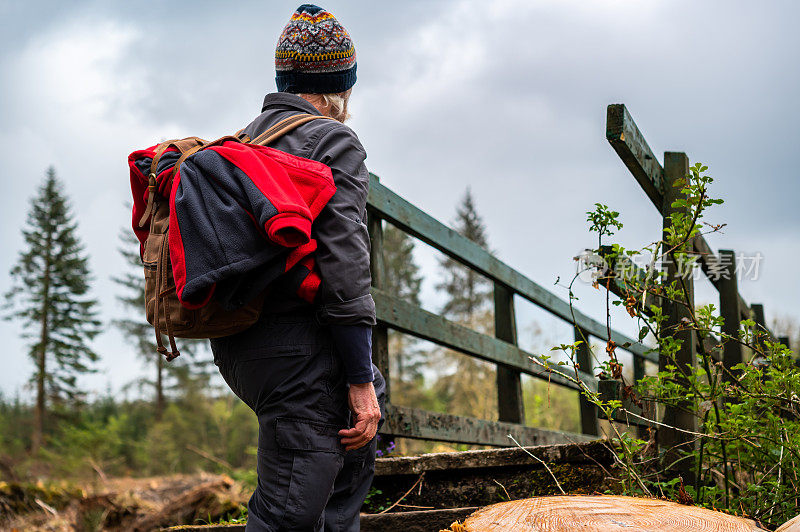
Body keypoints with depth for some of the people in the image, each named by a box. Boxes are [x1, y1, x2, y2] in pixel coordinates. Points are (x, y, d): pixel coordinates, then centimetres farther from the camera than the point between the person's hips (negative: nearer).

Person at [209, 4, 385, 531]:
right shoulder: (334, 141, -7)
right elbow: (343, 264, -16)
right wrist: (358, 379, -15)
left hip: (236, 342, 9)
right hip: (298, 349, -9)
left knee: (372, 401, 29)